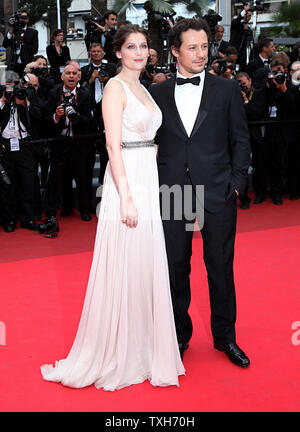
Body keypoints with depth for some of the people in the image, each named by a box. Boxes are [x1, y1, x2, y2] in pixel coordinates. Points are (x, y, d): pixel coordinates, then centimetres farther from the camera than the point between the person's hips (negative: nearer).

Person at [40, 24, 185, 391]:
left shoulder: (142, 88, 17)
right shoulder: (115, 87, -9)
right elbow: (114, 146, -16)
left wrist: (148, 192, 16)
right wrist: (126, 196, -22)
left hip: (148, 182, 9)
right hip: (126, 182, -9)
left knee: (146, 269, 12)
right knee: (123, 270, -2)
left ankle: (139, 351, 25)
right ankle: (112, 357, 11)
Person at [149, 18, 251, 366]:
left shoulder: (227, 90, 4)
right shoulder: (157, 93, 6)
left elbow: (241, 140, 5)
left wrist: (237, 184, -2)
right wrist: (154, 187, 1)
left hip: (218, 194, -1)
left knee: (221, 268, 8)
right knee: (175, 268, 10)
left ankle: (225, 337, 25)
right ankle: (180, 334, 28)